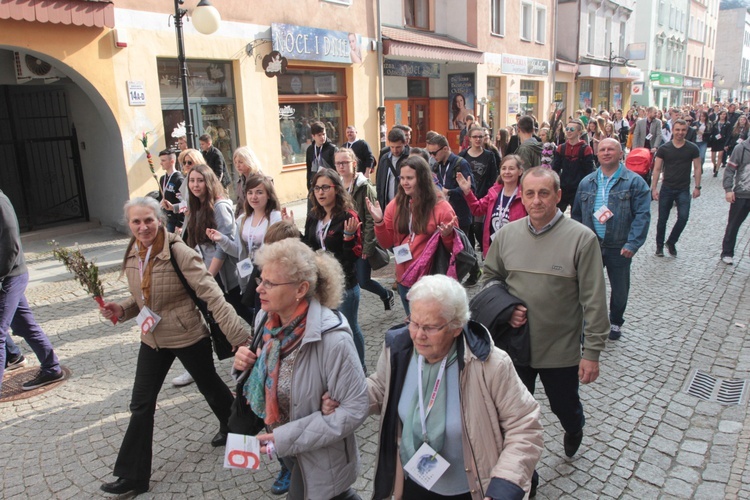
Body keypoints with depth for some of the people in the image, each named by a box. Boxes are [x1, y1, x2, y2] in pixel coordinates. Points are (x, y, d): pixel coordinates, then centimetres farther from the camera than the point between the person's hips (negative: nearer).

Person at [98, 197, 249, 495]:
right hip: (152, 339, 6)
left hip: (188, 337, -5)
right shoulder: (132, 256, -3)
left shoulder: (179, 253, -23)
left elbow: (212, 295, -28)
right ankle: (133, 475, 25)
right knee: (141, 404, 9)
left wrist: (239, 337, -34)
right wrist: (120, 309, -9)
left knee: (209, 386, 17)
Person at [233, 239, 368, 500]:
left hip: (320, 457, -6)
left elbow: (355, 409, -25)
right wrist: (247, 366, -15)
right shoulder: (265, 320, -10)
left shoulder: (332, 339, -30)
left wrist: (287, 438, -24)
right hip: (280, 442, 7)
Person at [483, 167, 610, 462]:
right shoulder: (507, 234, -5)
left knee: (565, 406, 23)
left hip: (562, 349, -2)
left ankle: (574, 430, 60)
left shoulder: (581, 238, -16)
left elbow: (594, 300, -13)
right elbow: (490, 277, 9)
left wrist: (592, 352, -12)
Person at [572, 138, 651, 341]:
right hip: (590, 245, 2)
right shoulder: (587, 182, 6)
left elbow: (642, 215, -12)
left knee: (620, 289, 15)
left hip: (619, 247, -2)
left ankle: (616, 322, 38)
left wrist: (633, 243, -21)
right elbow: (576, 214, 12)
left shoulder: (634, 182, -6)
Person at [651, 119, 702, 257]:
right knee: (662, 219, 6)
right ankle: (659, 245, 23)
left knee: (683, 217, -11)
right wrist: (654, 188, -5)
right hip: (667, 188, 0)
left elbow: (697, 168, 5)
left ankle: (671, 242, 12)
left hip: (684, 190, 0)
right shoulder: (664, 149, -2)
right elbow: (657, 169, 0)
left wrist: (697, 187, 0)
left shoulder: (692, 149, 0)